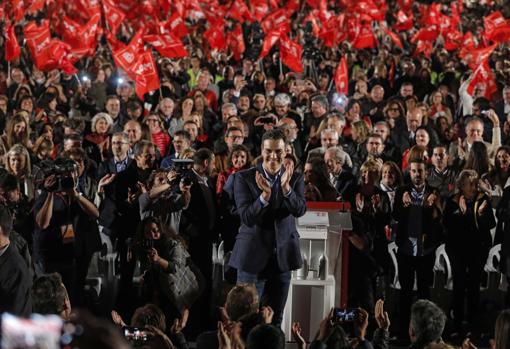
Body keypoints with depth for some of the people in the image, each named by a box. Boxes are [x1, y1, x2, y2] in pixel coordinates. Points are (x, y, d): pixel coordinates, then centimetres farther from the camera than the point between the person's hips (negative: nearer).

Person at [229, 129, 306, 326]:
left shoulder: (295, 179, 3)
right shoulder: (245, 178, -5)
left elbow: (300, 210, -13)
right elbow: (247, 218, -14)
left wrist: (286, 187, -30)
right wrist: (265, 195, -30)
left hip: (282, 257, 3)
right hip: (252, 257, -2)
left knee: (275, 319, 10)